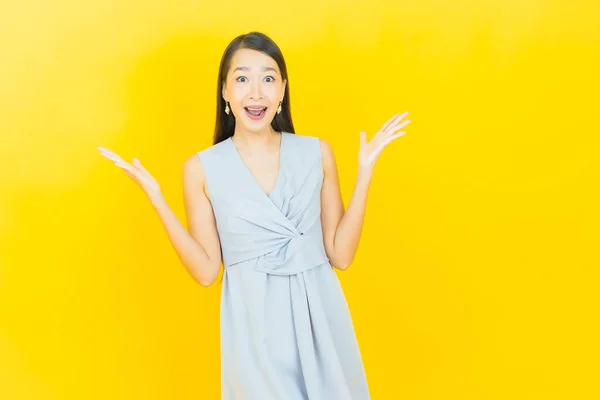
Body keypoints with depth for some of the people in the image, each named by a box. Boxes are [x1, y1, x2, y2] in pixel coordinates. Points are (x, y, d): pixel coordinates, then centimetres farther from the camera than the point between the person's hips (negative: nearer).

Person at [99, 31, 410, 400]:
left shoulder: (316, 152, -2)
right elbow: (206, 271, -5)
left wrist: (365, 173, -8)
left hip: (319, 314, 2)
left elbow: (340, 255, -2)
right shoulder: (203, 168, -5)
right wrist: (157, 201, -11)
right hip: (254, 323, -1)